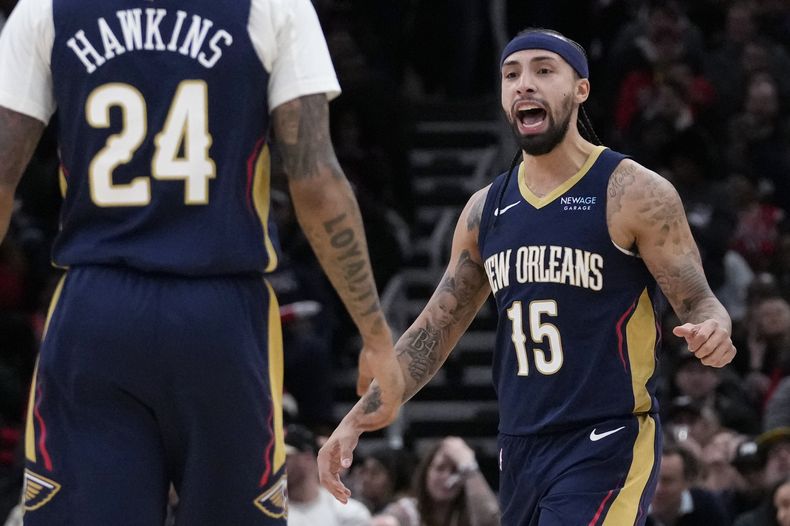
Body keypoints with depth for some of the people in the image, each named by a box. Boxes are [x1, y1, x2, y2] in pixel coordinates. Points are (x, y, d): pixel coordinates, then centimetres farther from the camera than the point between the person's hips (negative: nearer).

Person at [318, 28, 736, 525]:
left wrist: (713, 333, -30)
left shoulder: (632, 194, -6)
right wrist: (356, 420, 9)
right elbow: (433, 332, 16)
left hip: (607, 446, -7)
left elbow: (701, 304, -6)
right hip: (520, 448, 7)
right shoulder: (487, 210, 11)